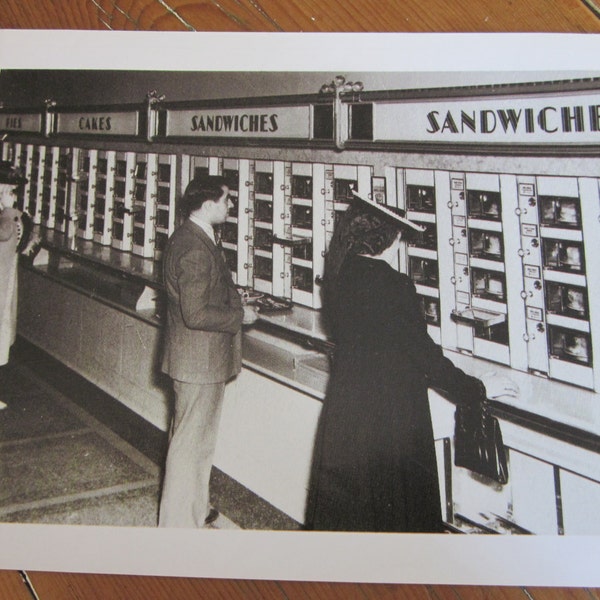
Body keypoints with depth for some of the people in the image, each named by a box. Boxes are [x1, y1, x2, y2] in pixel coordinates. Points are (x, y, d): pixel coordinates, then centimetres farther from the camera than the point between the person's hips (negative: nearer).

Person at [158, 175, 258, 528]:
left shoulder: (191, 238, 9)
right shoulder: (196, 250, -24)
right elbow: (196, 314, -28)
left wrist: (235, 301, 13)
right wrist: (240, 316, -16)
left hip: (199, 357, 11)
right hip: (201, 361, -11)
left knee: (196, 438, 22)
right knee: (191, 442, 1)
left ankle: (195, 508, 37)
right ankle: (179, 521, 13)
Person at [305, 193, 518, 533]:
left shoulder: (338, 278, 1)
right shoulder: (393, 284, -21)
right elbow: (425, 355, -17)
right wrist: (479, 389, -6)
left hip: (343, 411, 7)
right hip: (391, 416, -7)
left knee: (341, 506, 20)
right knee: (395, 508, 10)